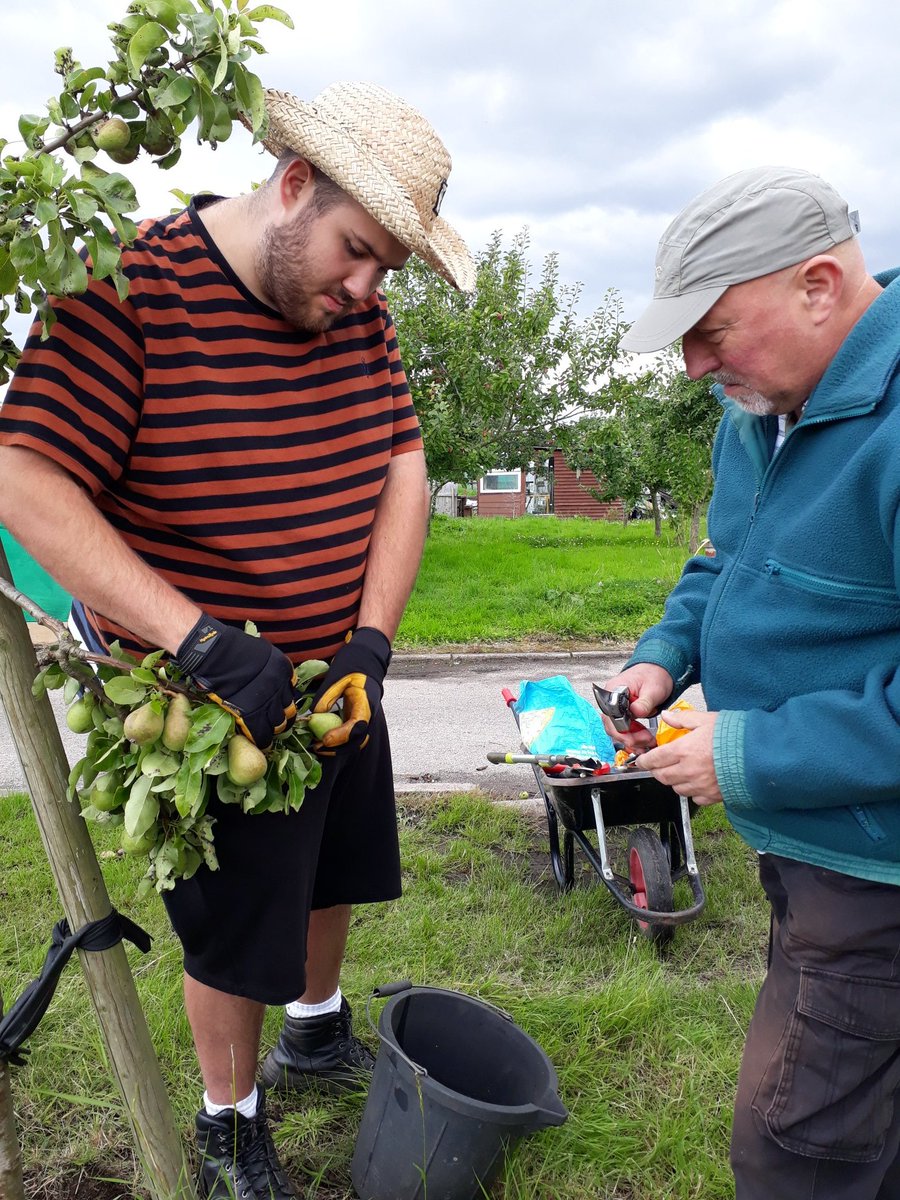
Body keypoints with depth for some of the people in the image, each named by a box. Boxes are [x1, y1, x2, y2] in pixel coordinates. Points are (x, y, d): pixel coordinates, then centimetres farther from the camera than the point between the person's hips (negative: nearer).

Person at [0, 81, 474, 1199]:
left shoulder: (356, 309, 0)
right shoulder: (135, 290, -19)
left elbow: (402, 466, -1)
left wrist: (370, 645, -12)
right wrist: (206, 645, -32)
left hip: (339, 674, 7)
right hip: (215, 699, -6)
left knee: (331, 872, 24)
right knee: (235, 931, 10)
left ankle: (316, 1033, 53)